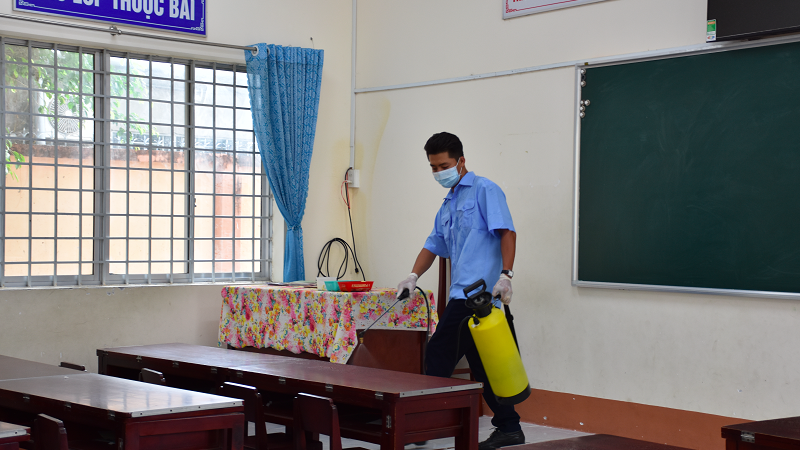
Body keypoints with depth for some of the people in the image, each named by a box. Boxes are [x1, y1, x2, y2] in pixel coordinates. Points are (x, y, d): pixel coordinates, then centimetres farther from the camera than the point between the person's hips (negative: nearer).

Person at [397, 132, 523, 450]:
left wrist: (505, 275, -22)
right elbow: (434, 245, 28)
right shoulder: (448, 205, 23)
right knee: (482, 364, 11)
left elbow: (507, 232, -13)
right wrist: (413, 276, 14)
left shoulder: (484, 191, -3)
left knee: (438, 358, -7)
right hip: (465, 296, 9)